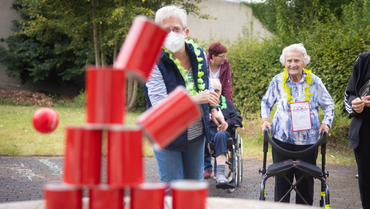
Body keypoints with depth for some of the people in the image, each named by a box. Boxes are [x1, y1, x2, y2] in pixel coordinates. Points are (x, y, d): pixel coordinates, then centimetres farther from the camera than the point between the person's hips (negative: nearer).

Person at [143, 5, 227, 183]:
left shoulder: (198, 54, -1)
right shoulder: (154, 62, -20)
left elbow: (207, 87, 17)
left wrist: (213, 110, 3)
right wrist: (195, 99, -34)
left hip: (196, 134, 5)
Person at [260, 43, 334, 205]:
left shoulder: (314, 81, 0)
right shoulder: (278, 80, 1)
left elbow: (328, 105, 10)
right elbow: (266, 102, 14)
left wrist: (326, 122, -5)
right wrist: (265, 119, -3)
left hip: (308, 140, 0)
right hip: (282, 138, 0)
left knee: (306, 180, 5)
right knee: (281, 179, 5)